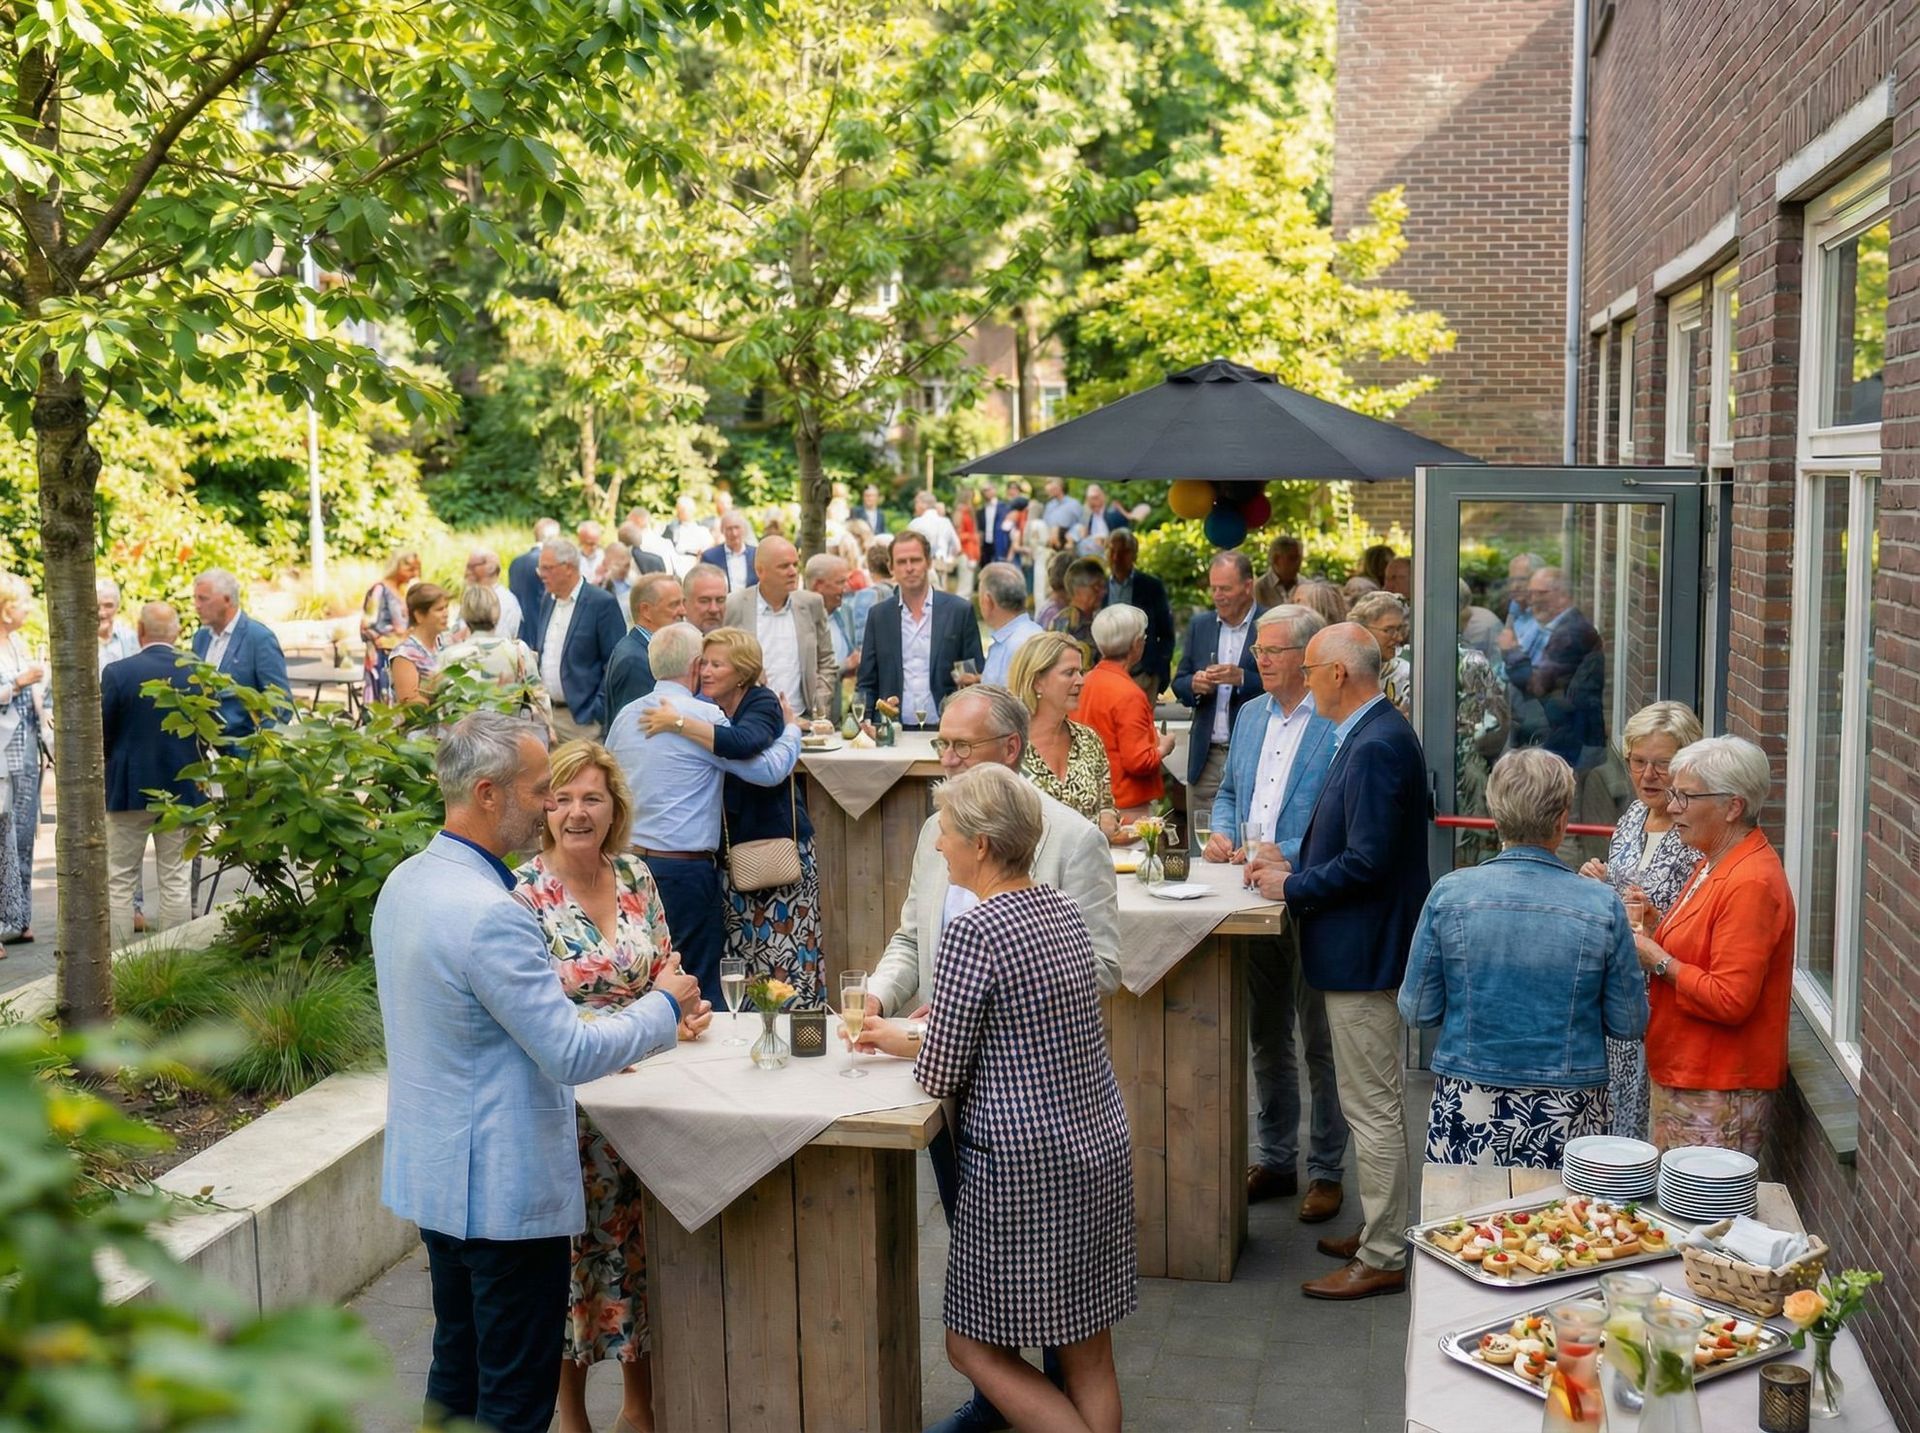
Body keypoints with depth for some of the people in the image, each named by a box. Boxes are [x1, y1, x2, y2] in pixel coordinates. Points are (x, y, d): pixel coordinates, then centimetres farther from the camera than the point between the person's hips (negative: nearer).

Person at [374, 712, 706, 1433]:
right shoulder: (490, 914, -27)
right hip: (505, 1187, -10)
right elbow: (570, 1055, -23)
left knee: (457, 1367, 21)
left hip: (433, 1172, 10)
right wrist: (664, 1006, -8)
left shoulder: (405, 882, 4)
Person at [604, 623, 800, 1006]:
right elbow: (770, 770, -7)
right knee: (698, 986, 1)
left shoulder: (625, 716, 8)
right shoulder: (706, 716, -12)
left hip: (631, 859, 7)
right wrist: (792, 730, 11)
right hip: (685, 869, -7)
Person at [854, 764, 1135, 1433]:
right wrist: (908, 1034, 21)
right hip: (1103, 1150, 8)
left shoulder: (972, 930, -18)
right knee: (1087, 1352, 15)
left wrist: (909, 1042, 8)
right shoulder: (1061, 909, 6)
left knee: (975, 1347, 8)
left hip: (1025, 1166, -8)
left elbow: (940, 1077, -14)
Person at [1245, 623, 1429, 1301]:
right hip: (1362, 947, 11)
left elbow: (1366, 862, -26)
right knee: (1377, 1103, 20)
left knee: (1373, 1109, 0)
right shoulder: (1374, 734, 10)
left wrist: (1291, 885, -14)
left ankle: (1382, 1259, 10)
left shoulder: (1377, 746, -22)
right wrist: (1293, 863, 9)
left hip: (1362, 954, -11)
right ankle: (1382, 1233, 32)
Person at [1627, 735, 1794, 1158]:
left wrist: (1658, 961, -15)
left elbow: (1730, 1000, -24)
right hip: (1680, 1075, 10)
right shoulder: (1715, 864, 12)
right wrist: (1656, 925, 5)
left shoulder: (1751, 883, -20)